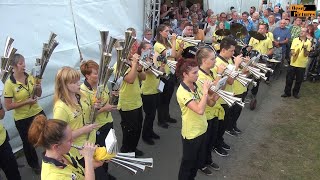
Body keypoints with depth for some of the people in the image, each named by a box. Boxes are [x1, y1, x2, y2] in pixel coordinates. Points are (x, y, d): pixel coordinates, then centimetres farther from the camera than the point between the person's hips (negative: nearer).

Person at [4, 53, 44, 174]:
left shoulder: (30, 77, -4)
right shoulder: (9, 83, -17)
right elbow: (8, 106, -16)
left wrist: (39, 88, -13)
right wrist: (26, 102, -23)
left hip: (38, 113, 4)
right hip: (22, 119, -3)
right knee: (28, 142, 16)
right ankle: (34, 165, 41)